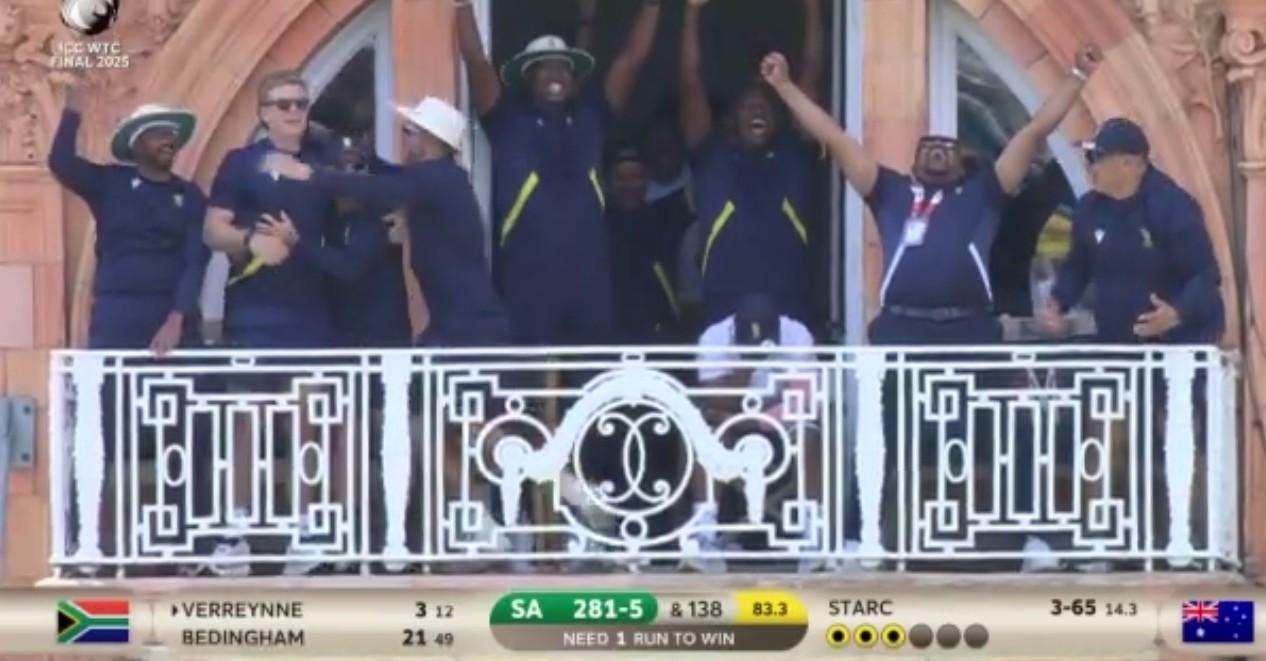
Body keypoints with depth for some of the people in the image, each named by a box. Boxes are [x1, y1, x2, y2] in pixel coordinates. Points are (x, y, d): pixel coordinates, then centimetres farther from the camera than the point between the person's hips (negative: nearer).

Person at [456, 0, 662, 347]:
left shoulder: (590, 115, 14)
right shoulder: (509, 119, 6)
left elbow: (632, 58, 14)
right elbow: (475, 60, -1)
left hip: (589, 270, 3)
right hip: (529, 273, -3)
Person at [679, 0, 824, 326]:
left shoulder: (794, 154, 13)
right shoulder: (712, 157, 11)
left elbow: (812, 76, 11)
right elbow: (691, 84, 6)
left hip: (789, 312, 1)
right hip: (724, 313, -1)